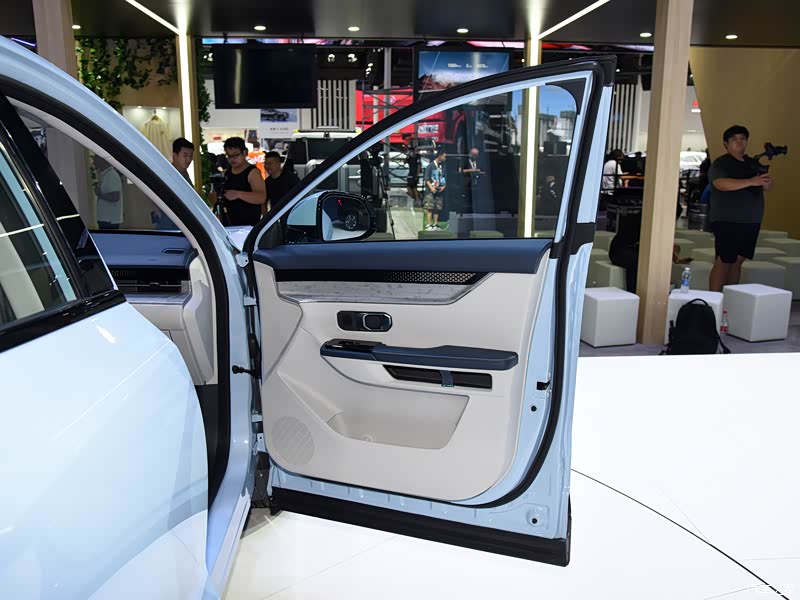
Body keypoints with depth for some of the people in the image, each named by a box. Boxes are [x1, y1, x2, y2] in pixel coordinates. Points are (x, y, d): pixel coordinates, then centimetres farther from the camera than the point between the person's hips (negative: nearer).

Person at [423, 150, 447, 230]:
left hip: (439, 191, 6)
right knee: (429, 208, -10)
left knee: (437, 208, 7)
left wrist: (444, 186, 2)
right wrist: (431, 188, -18)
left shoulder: (442, 166, 13)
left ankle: (435, 225, 13)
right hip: (430, 191, -6)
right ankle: (428, 225, -11)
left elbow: (444, 178, 19)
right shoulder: (430, 166, -5)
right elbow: (426, 179, -7)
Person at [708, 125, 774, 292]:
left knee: (738, 261, 8)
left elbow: (767, 187, 19)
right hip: (727, 222, -6)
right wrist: (751, 181, -29)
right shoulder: (720, 164, -4)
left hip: (751, 222, 7)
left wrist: (767, 182, -6)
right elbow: (721, 184, -23)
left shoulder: (753, 164, 17)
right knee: (724, 262, -8)